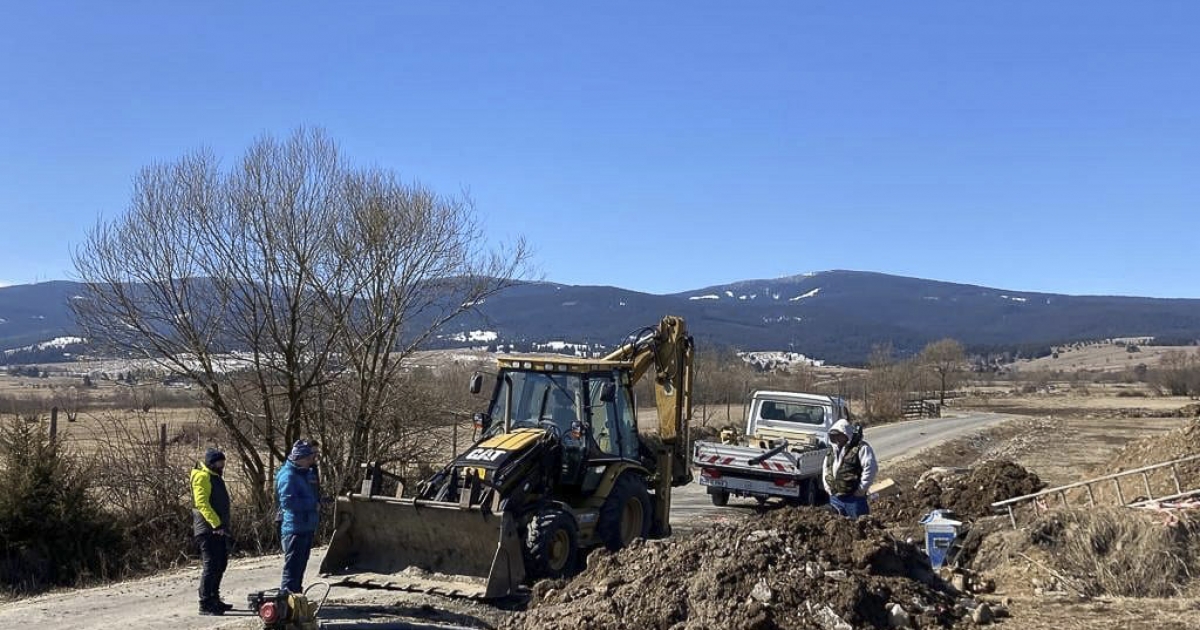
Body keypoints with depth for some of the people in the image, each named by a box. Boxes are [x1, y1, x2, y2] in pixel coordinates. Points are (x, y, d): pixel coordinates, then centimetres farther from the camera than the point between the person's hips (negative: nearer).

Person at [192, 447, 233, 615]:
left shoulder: (215, 477, 20)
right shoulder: (202, 477, -11)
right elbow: (202, 503, -22)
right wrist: (216, 524, -28)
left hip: (219, 528, 10)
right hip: (208, 529, -10)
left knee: (220, 564, 16)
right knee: (211, 565, -10)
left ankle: (214, 600, 27)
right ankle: (205, 605, -6)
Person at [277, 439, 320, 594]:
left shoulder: (306, 473, 15)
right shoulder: (288, 475, -15)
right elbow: (287, 501, -25)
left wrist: (316, 502, 8)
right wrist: (312, 503, -17)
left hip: (306, 528, 10)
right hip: (294, 529, -10)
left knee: (300, 565, 16)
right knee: (292, 567, -7)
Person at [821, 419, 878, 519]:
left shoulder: (861, 448, -8)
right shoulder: (832, 449, 15)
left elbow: (871, 468, -14)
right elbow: (825, 469, 25)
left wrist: (861, 490, -14)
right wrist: (828, 487, 12)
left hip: (854, 498, -7)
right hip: (834, 498, 7)